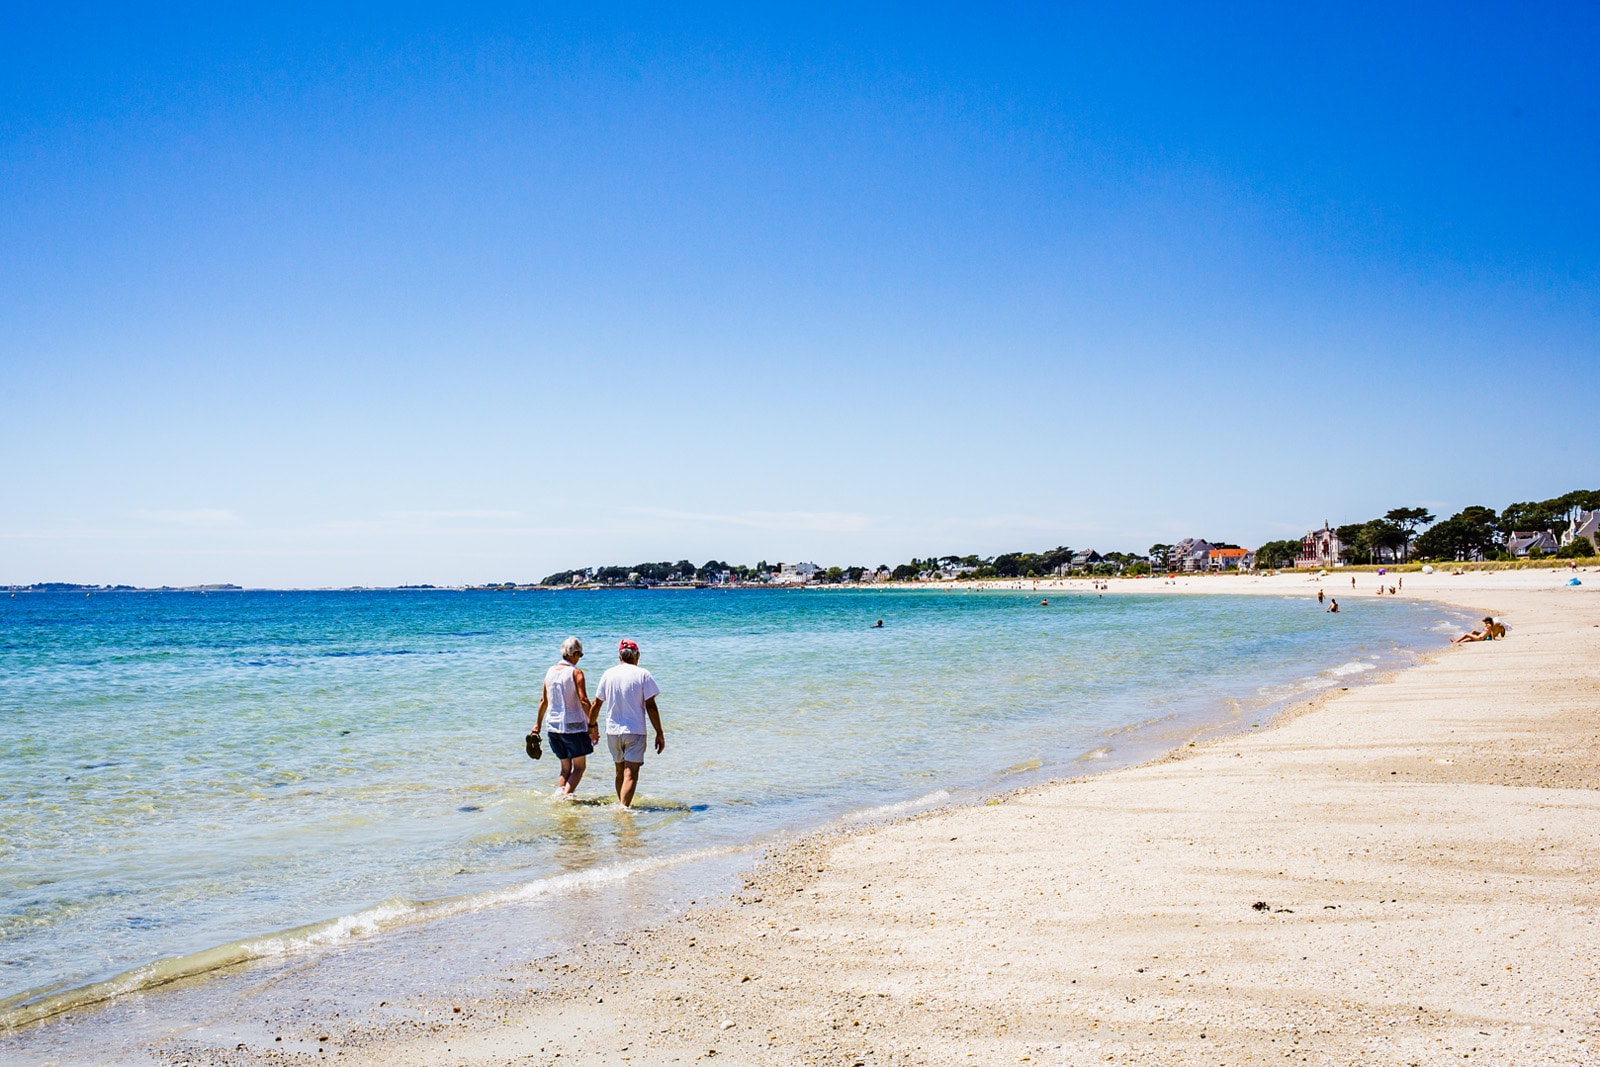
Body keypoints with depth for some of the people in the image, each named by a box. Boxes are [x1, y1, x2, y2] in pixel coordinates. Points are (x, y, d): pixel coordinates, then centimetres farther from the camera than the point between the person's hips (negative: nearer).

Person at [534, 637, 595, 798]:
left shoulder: (550, 672, 7)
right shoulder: (576, 673, -11)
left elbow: (543, 700, 14)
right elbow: (583, 700, -18)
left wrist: (538, 723, 24)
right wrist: (592, 725, -15)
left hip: (554, 726, 6)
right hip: (574, 726, -6)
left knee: (565, 767, 16)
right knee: (579, 767, 4)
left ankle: (558, 794, 3)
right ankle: (566, 797, -13)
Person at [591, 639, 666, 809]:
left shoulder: (608, 674, 4)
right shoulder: (643, 675, -6)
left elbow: (596, 705, 8)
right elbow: (651, 707, -9)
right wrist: (659, 733, -3)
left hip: (613, 731, 4)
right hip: (635, 731, -4)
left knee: (620, 772, 18)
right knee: (631, 774, -7)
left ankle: (622, 805, 29)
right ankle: (623, 807, -21)